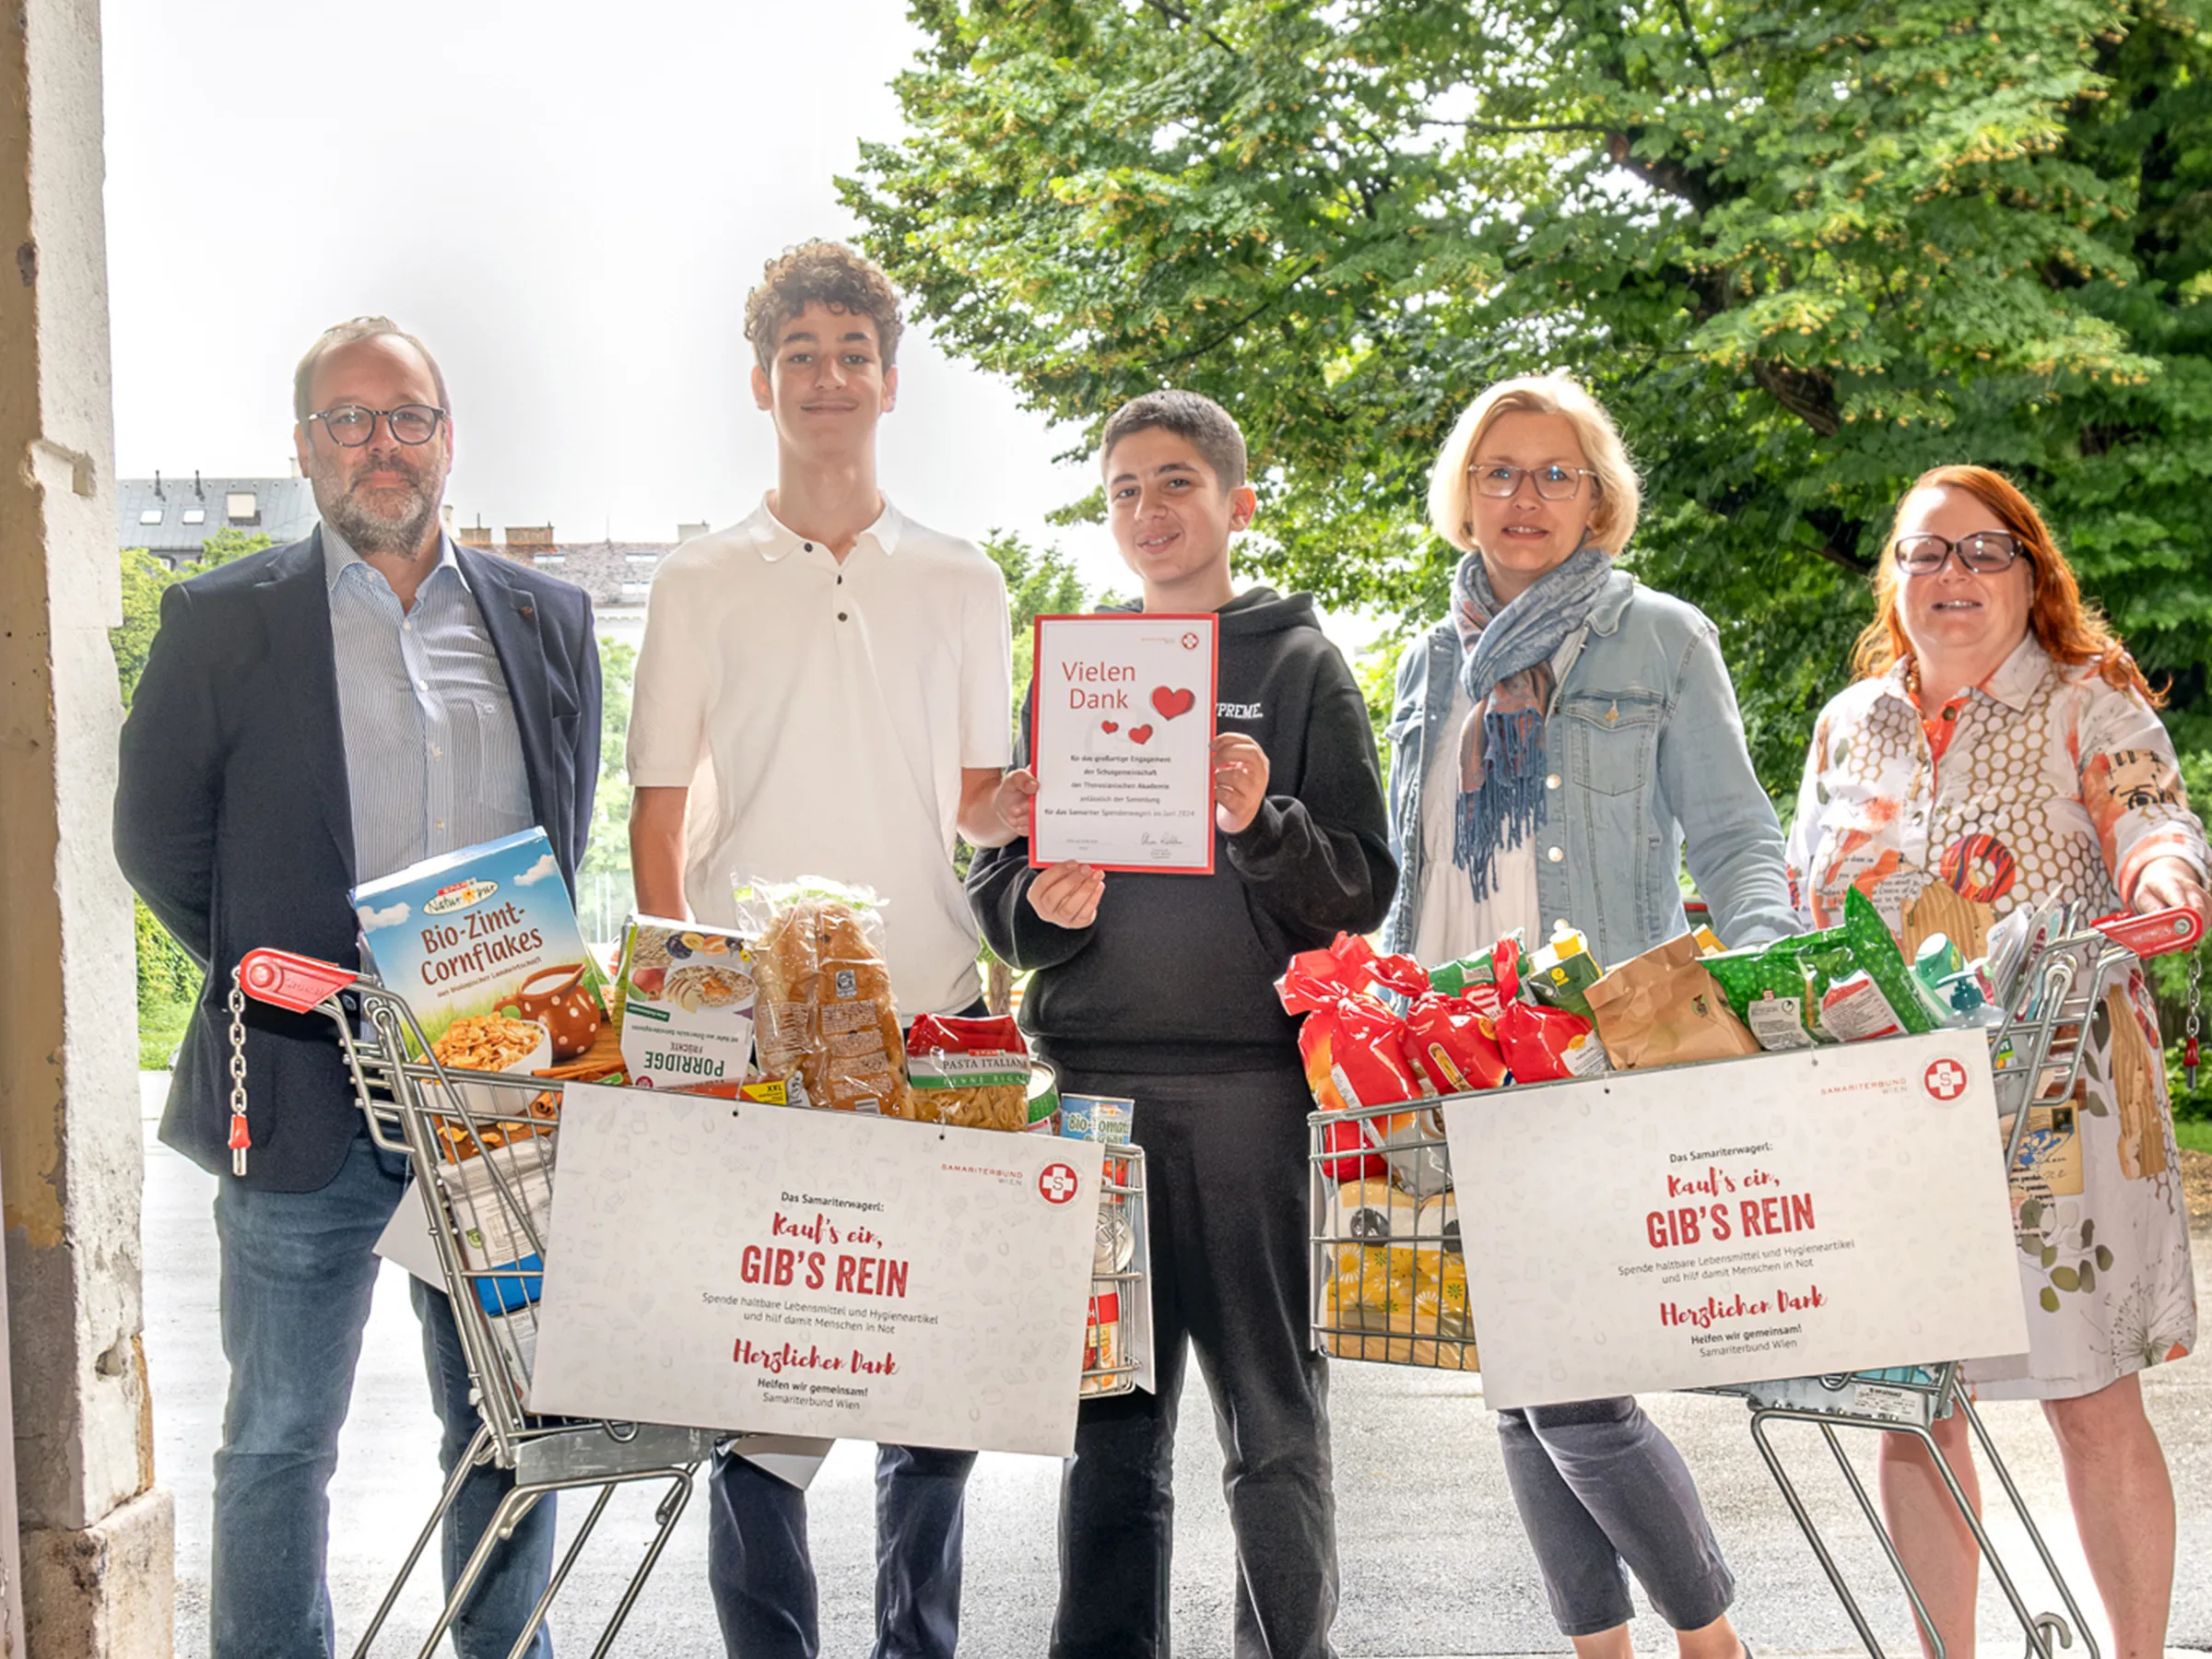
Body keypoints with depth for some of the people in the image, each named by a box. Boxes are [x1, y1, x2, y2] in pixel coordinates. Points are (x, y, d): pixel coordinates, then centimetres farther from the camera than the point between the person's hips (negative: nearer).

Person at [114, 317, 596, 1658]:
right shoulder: (223, 621, 2)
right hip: (310, 1090, -2)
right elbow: (156, 834, 3)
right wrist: (273, 985, -5)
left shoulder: (548, 620, 10)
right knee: (283, 1434, 6)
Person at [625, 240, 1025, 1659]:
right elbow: (660, 812, 7)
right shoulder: (702, 583, 7)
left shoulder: (962, 584, 11)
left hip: (930, 1013, 1)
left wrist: (1048, 793, -10)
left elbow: (980, 802, 12)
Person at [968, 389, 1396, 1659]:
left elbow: (1362, 891, 0)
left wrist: (1262, 825, -17)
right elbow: (996, 882, 15)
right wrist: (1041, 909, -7)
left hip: (1249, 1082, -3)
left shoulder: (1299, 665, 6)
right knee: (1109, 1418, 7)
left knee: (1274, 1417, 0)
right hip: (1091, 1075, 3)